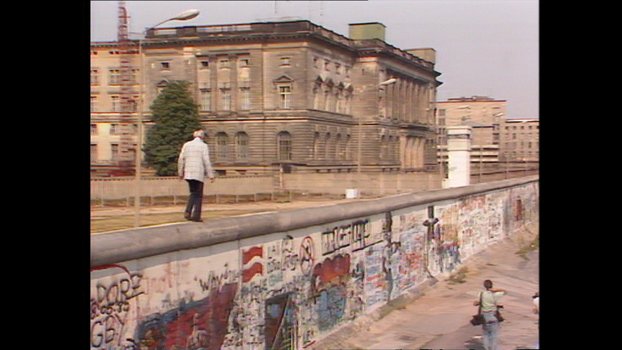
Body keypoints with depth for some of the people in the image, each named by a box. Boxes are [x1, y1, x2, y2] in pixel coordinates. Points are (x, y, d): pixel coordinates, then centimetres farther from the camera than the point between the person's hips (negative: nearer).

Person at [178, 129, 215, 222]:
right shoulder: (203, 146, -4)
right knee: (198, 195, 6)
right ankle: (196, 215, 2)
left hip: (188, 174, 4)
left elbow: (181, 159, 7)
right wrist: (211, 175, -7)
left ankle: (188, 212, 1)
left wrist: (180, 173, 16)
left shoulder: (186, 145, 8)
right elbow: (206, 161, -11)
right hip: (199, 174, -4)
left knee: (193, 194, 18)